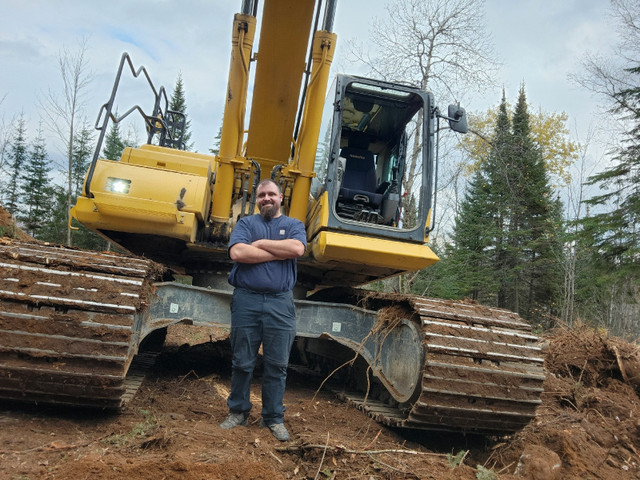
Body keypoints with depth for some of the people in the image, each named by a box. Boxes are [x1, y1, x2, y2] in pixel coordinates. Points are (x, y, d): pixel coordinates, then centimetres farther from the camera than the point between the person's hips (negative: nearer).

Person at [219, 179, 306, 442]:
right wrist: (279, 253, -8)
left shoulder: (293, 225, 12)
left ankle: (274, 418, 19)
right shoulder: (245, 223, 11)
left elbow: (298, 248, -12)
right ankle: (238, 412, 25)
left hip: (280, 304, 0)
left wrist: (260, 244, -6)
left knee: (277, 365, 5)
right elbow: (237, 252, -10)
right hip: (246, 300, 0)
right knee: (242, 362, 8)